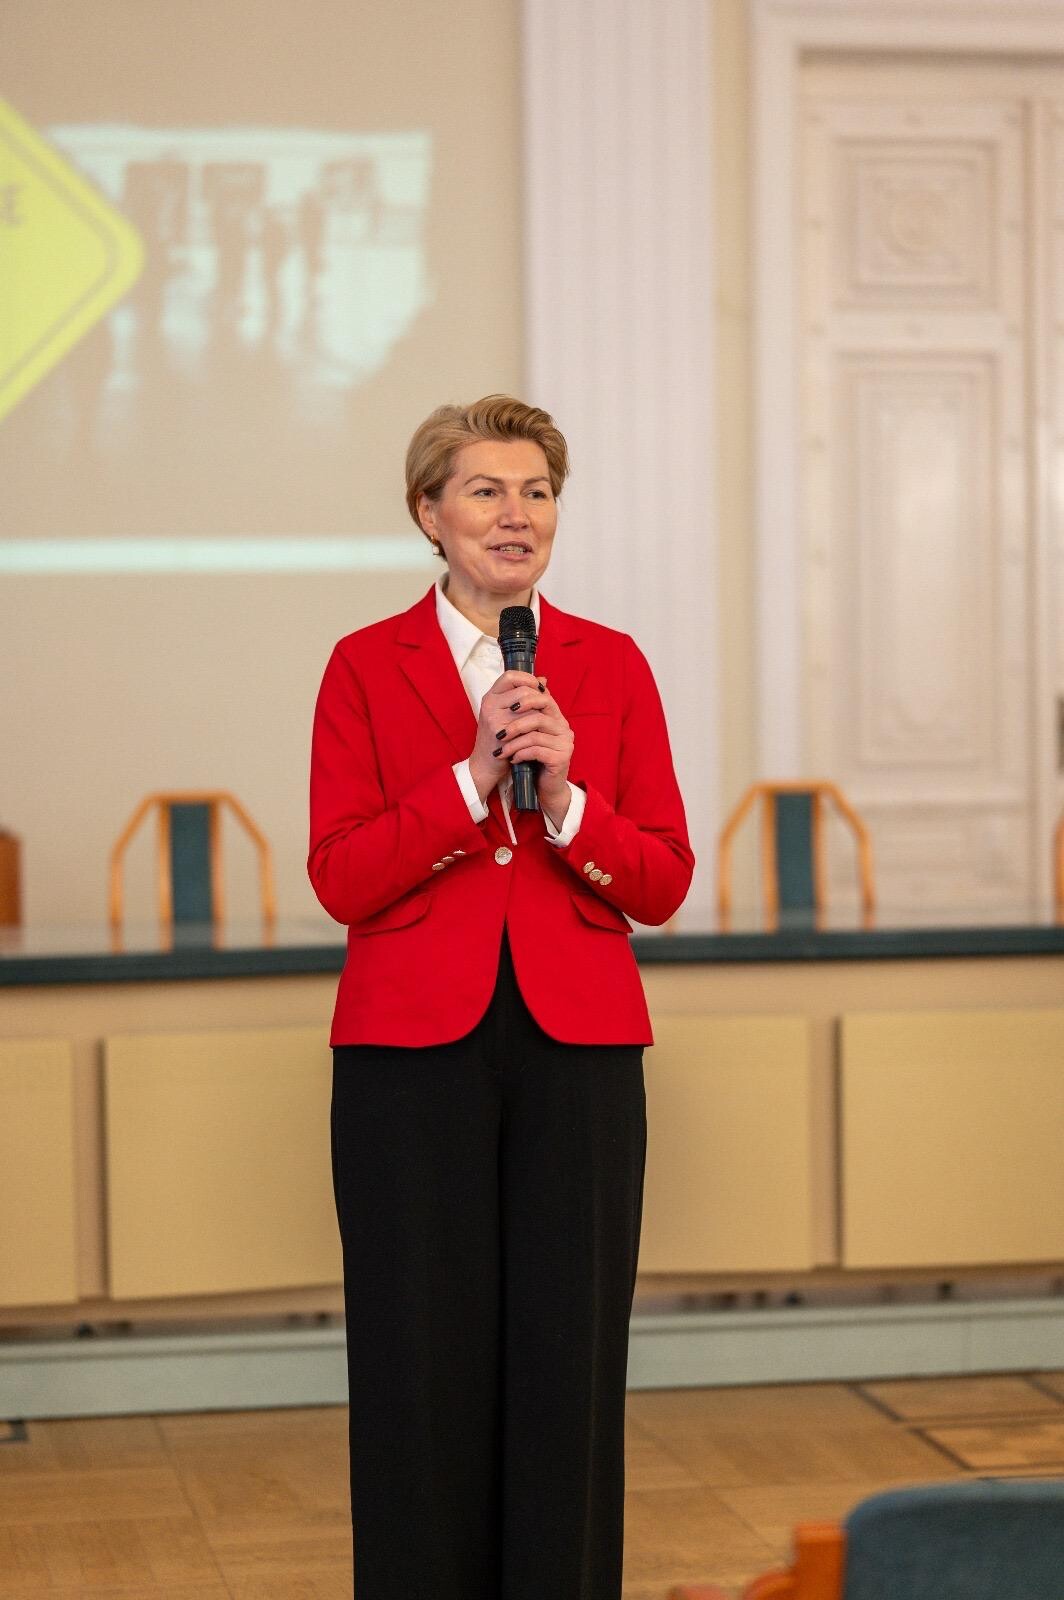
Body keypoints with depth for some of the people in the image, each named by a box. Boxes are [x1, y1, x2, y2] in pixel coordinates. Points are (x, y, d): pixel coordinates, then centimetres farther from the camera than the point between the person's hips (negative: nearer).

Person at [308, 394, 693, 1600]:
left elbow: (663, 883, 3)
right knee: (425, 1358, 1)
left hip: (577, 1046, 2)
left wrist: (564, 795, -14)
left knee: (568, 1353, 2)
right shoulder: (366, 665, 3)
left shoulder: (610, 666, 8)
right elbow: (341, 879, -5)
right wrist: (473, 778, -15)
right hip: (415, 1046, -1)